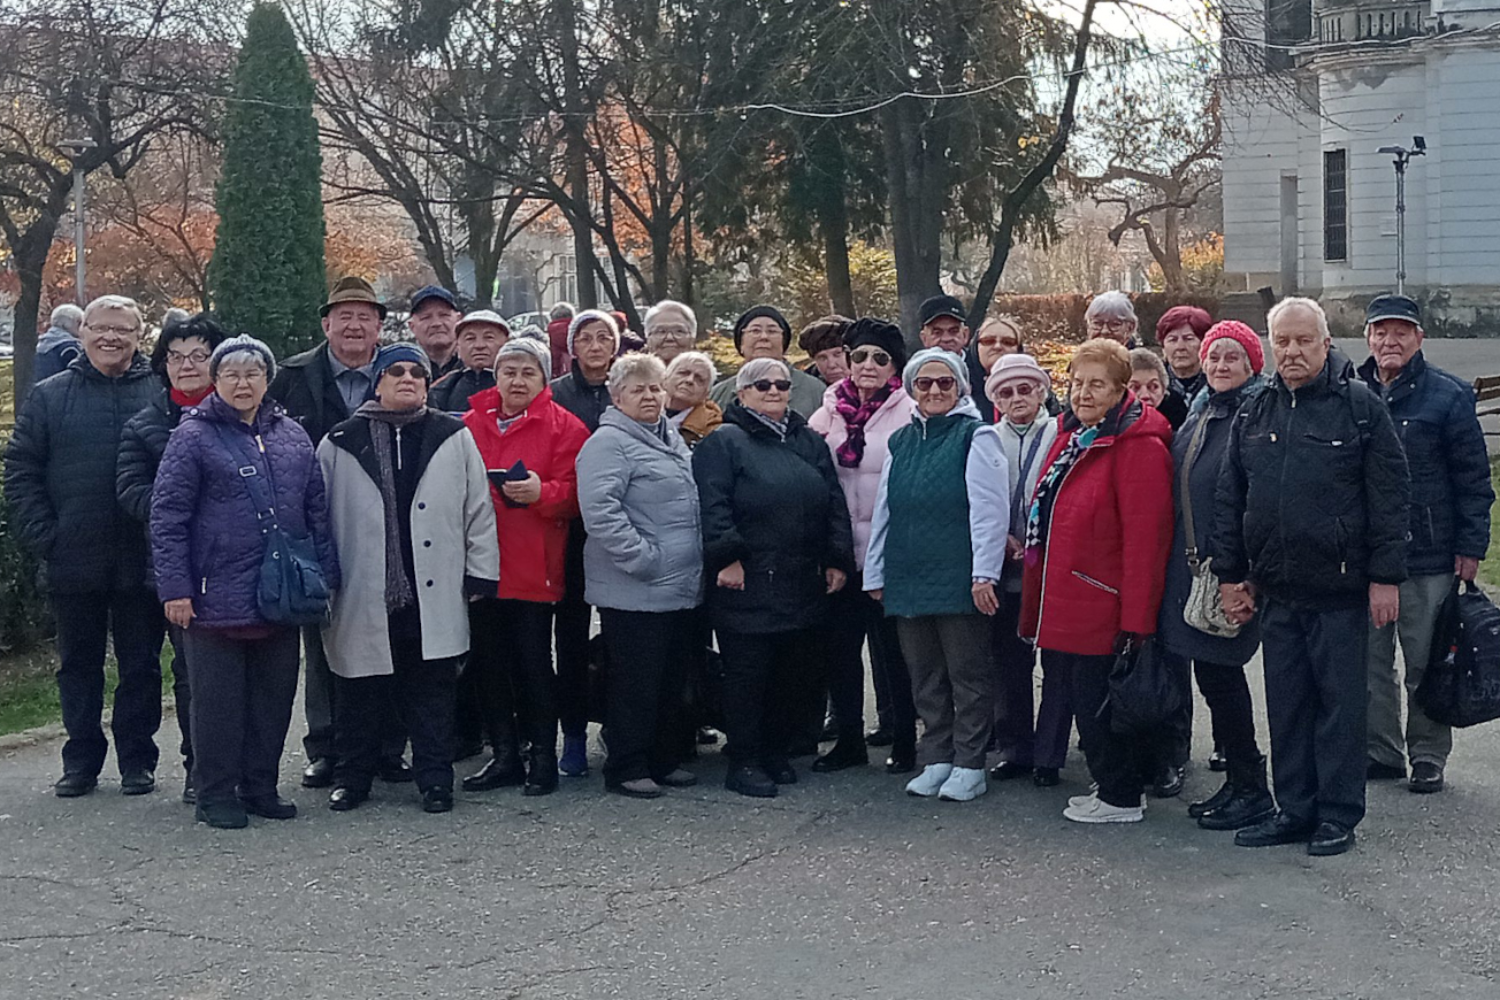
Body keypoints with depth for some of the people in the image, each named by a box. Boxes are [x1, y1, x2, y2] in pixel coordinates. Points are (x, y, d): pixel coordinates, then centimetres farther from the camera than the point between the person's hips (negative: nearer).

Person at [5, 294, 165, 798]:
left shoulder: (163, 395, 1)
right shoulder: (50, 396, 5)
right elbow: (20, 471, 4)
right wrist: (43, 538, -5)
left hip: (141, 563, -1)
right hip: (74, 563, 2)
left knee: (141, 665, 8)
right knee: (78, 665, 12)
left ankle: (137, 760, 19)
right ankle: (81, 759, 24)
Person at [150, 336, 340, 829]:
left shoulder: (292, 436, 12)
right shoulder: (194, 436, -3)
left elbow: (317, 510, 14)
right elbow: (168, 516, -6)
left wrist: (326, 575, 9)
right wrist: (174, 587, -12)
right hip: (217, 597, -4)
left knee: (274, 696, 10)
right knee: (219, 700, 3)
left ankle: (260, 787, 23)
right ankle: (216, 794, 14)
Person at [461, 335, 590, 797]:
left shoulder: (564, 427, 1)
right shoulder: (471, 424, 11)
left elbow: (573, 494, -6)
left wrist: (541, 491, -23)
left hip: (533, 566, -4)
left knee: (533, 663, 0)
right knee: (489, 662, 9)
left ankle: (543, 757, 12)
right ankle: (504, 755, 21)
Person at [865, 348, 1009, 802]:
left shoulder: (976, 436, -4)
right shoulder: (901, 441, 15)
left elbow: (989, 508, -11)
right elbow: (883, 510, 17)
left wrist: (984, 574, -16)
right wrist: (875, 573, 15)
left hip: (958, 580, -6)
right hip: (908, 578, 6)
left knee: (968, 672, 2)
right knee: (925, 676, 11)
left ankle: (969, 764, 10)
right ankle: (936, 759, 21)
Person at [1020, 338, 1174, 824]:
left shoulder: (1138, 446, -14)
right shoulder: (1071, 436, 13)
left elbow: (1144, 539, -19)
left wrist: (1135, 619, -22)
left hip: (1102, 612, -9)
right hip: (1063, 609, 9)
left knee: (1099, 704, -1)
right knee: (1085, 698, 15)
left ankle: (1119, 797, 15)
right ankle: (1113, 787, 28)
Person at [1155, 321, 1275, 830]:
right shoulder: (1198, 413, 17)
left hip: (1229, 567, -8)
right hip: (1188, 564, 8)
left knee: (1219, 671, -4)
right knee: (1212, 673, 10)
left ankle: (1251, 788, 8)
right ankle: (1240, 779, 21)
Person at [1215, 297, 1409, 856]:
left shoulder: (1360, 406, -4)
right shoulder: (1254, 415, 10)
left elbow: (1389, 496, -6)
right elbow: (1229, 501, 13)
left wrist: (1386, 576, -10)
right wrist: (1231, 574, 9)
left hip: (1341, 589, -5)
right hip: (1276, 590, 5)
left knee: (1340, 701, 4)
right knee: (1285, 705, 10)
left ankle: (1339, 815, 14)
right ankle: (1294, 809, 21)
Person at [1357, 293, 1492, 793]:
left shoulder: (1448, 396, -2)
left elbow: (1473, 479, -2)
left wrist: (1470, 547, -7)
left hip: (1429, 559, -3)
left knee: (1426, 667, 5)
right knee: (1370, 663, 10)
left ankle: (1428, 757, 17)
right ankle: (1381, 751, 22)